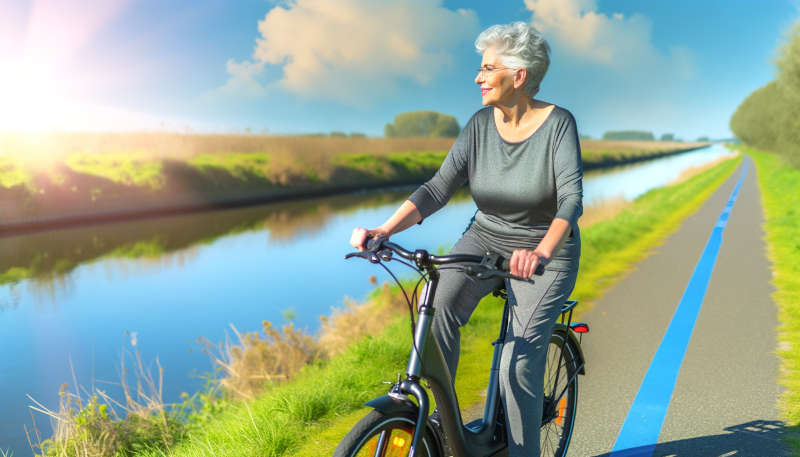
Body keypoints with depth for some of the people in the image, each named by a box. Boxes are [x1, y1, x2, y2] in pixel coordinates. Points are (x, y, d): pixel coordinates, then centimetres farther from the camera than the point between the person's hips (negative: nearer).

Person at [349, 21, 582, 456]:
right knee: (438, 309, -24)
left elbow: (571, 197, -26)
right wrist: (383, 230, -25)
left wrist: (540, 252, -45)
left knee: (520, 363, -11)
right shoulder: (480, 123, -5)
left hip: (546, 253, -3)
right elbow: (439, 187, -11)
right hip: (485, 238, 3)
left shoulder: (558, 123, -15)